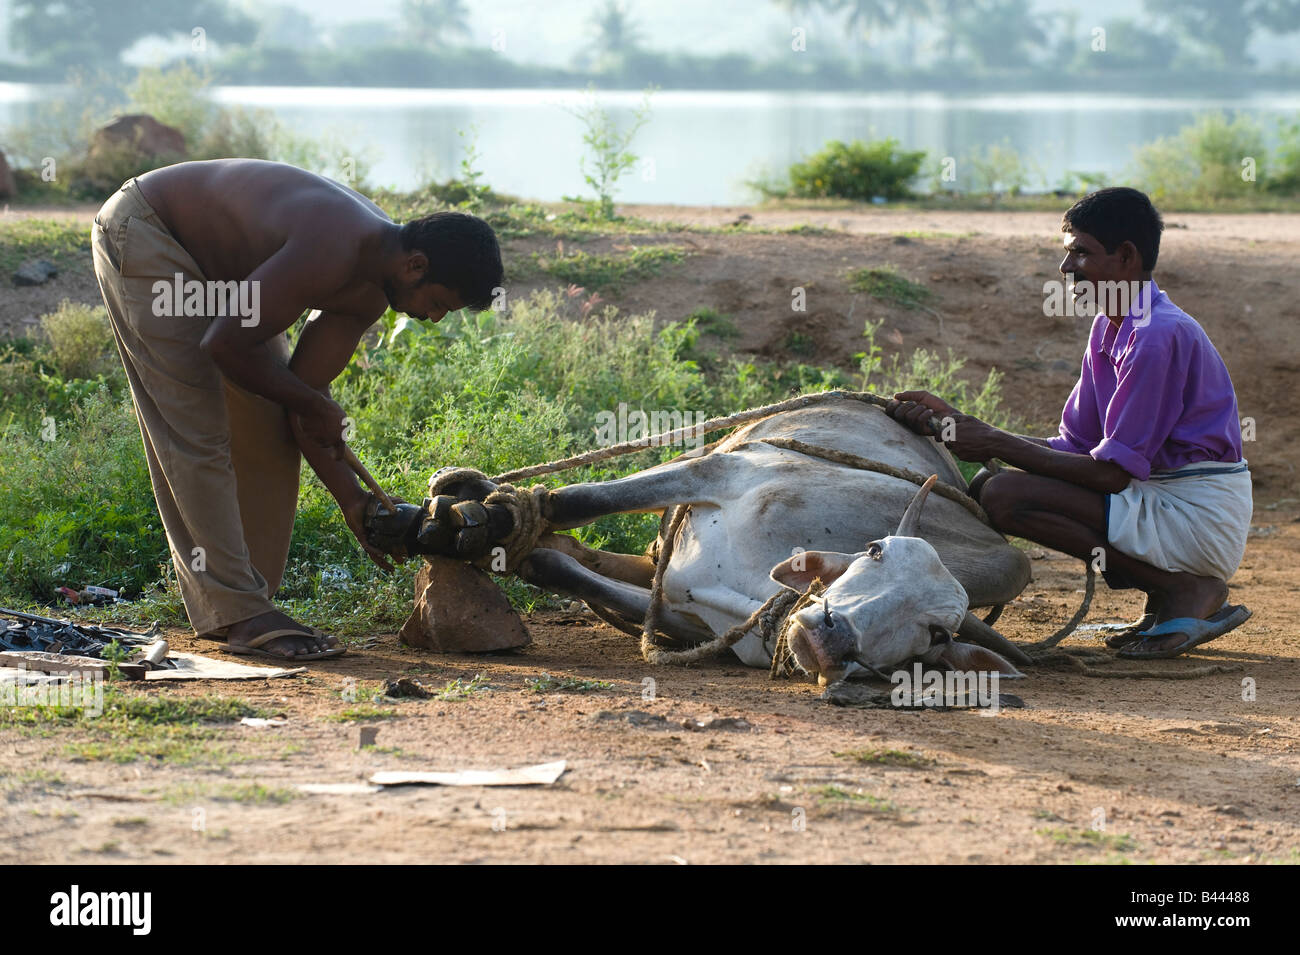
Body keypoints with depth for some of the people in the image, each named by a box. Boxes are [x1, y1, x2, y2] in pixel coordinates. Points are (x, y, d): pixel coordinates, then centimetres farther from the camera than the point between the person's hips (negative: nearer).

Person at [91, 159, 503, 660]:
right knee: (196, 431, -13)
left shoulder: (369, 291, -5)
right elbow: (224, 346, -29)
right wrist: (315, 407, -15)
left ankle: (247, 608, 10)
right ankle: (239, 615, -13)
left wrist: (353, 499, -2)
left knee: (267, 434, 6)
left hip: (215, 263, 10)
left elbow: (302, 388, 0)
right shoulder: (329, 254, -35)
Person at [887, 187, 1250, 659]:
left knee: (1004, 496, -20)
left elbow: (1111, 473, -20)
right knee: (986, 486, 9)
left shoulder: (1160, 336, -19)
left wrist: (996, 443, -13)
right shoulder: (1109, 329, 11)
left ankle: (1184, 591, -12)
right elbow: (1075, 449, 10)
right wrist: (958, 423, 4)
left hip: (1196, 517, -10)